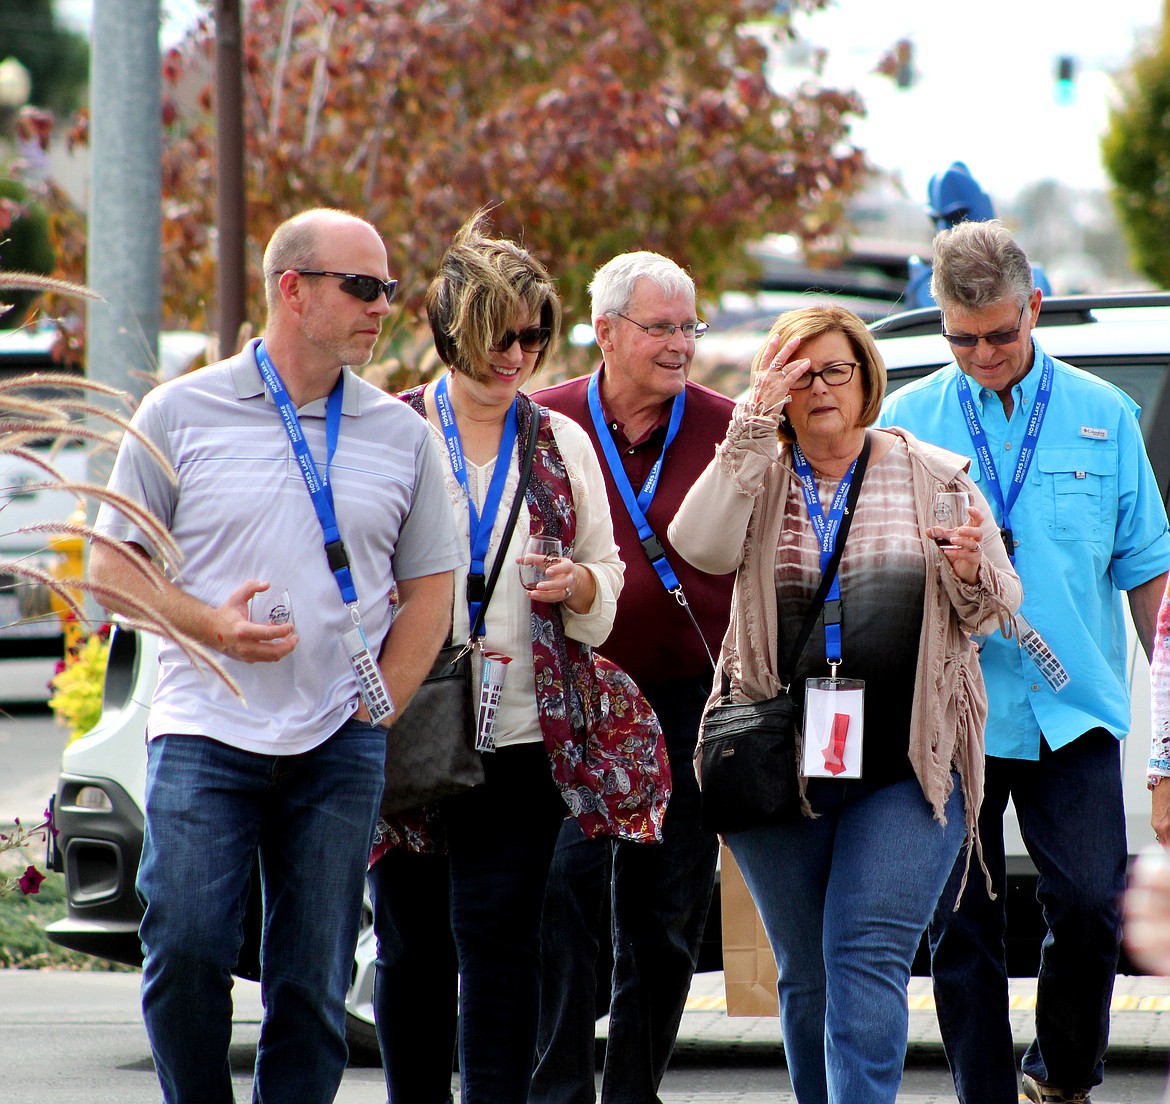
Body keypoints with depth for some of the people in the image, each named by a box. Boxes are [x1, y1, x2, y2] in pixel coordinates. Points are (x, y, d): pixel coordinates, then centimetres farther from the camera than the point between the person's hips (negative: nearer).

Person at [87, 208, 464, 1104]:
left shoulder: (400, 434, 10)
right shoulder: (181, 414, 4)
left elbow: (430, 590, 14)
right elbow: (112, 566, 5)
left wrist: (376, 706, 2)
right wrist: (211, 625, -11)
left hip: (340, 750, 2)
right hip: (205, 731, -2)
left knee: (314, 981, 1)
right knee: (186, 948, -13)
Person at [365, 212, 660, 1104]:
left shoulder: (563, 444, 11)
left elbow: (608, 579, 18)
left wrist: (579, 584, -6)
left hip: (524, 733, 1)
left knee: (501, 939, -7)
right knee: (410, 946, 5)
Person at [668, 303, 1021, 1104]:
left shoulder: (937, 478, 7)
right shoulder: (755, 478, 8)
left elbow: (994, 615, 8)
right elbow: (701, 547, -14)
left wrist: (970, 570, -15)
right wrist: (753, 426, -14)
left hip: (906, 767, -2)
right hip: (779, 766, 2)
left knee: (866, 963, -14)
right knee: (806, 978, 11)